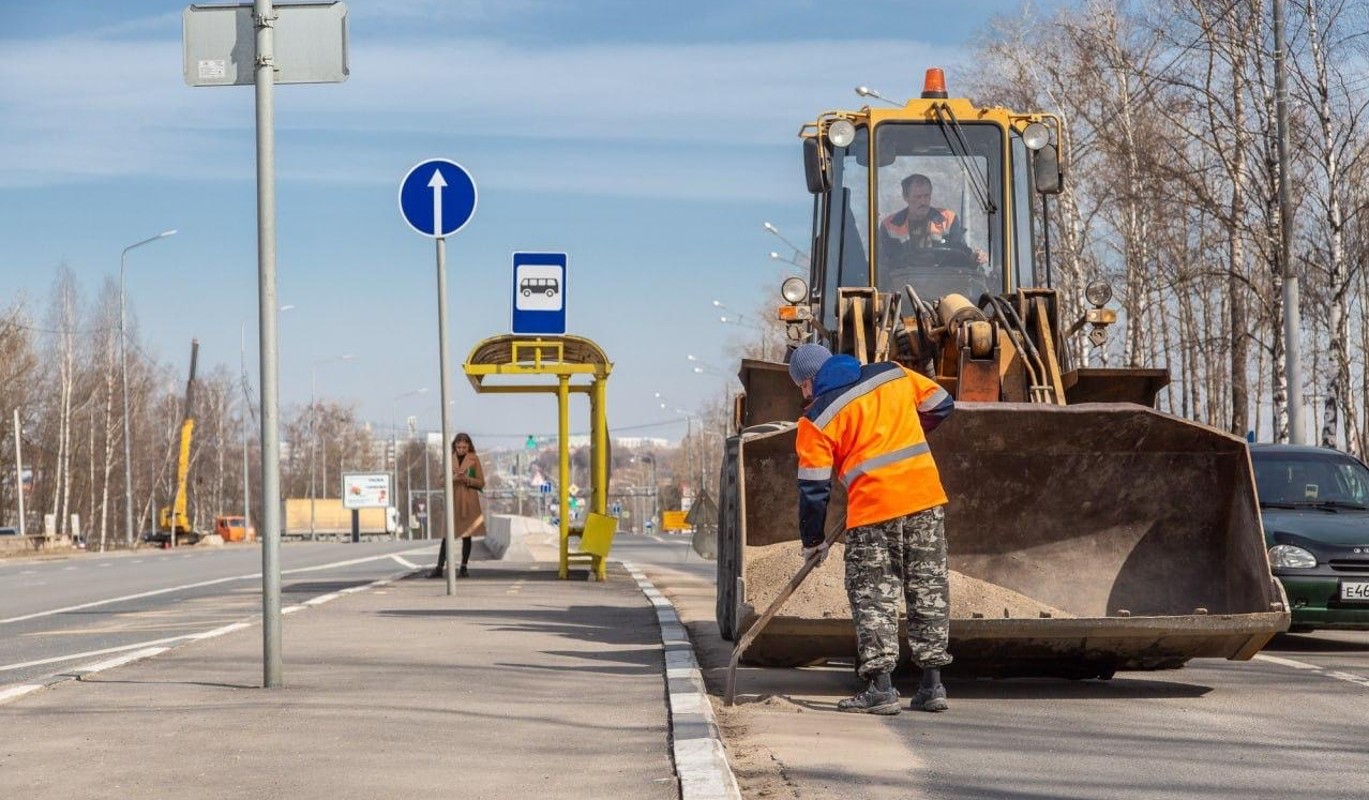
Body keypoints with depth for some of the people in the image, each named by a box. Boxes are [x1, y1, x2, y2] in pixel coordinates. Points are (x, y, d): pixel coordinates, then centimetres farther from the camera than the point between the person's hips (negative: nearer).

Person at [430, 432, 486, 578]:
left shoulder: (474, 459, 2)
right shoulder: (449, 459, 7)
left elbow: (481, 483, 2)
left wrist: (467, 479, -15)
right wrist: (453, 478, -12)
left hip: (469, 502, -1)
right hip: (452, 500, 1)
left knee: (467, 535, 3)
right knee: (447, 535, -3)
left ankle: (463, 568, 10)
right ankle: (439, 568, -4)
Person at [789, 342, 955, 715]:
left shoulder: (817, 419, 0)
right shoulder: (894, 374, 11)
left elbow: (813, 487, 1)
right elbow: (941, 405, 21)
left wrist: (813, 540, 12)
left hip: (874, 506, -4)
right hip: (926, 496, 4)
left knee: (873, 597, 4)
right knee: (928, 590, 10)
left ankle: (880, 688, -3)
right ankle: (932, 684, 11)